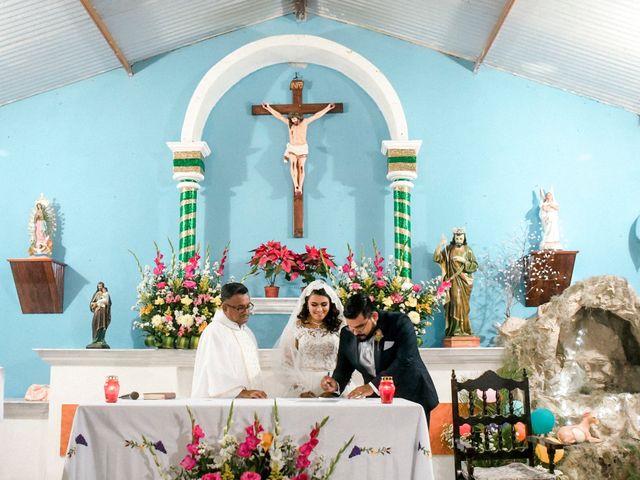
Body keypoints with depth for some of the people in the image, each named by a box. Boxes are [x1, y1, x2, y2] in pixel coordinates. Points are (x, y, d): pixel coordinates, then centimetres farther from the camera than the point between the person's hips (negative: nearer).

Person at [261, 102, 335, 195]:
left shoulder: (305, 122, -3)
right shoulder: (289, 122, 1)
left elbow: (317, 115, -3)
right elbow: (278, 115, 5)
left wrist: (328, 108, -4)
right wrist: (269, 108, 7)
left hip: (302, 148, 0)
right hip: (292, 148, 1)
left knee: (301, 167, -12)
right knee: (293, 165, -23)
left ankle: (300, 188, -13)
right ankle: (296, 186, -31)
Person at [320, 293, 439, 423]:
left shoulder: (400, 323, -19)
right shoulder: (347, 335, -5)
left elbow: (406, 362, -29)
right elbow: (343, 369, 2)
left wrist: (373, 386, -38)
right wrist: (336, 384, -21)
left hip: (411, 397, -3)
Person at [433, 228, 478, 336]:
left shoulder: (468, 250, 5)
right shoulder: (448, 249, 6)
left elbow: (474, 266, 1)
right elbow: (436, 258, -5)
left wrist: (463, 260, -12)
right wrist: (440, 245, -15)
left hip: (464, 281, 0)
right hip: (452, 281, 0)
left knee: (462, 303, -3)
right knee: (454, 303, -6)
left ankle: (462, 329, 0)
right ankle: (454, 329, -6)